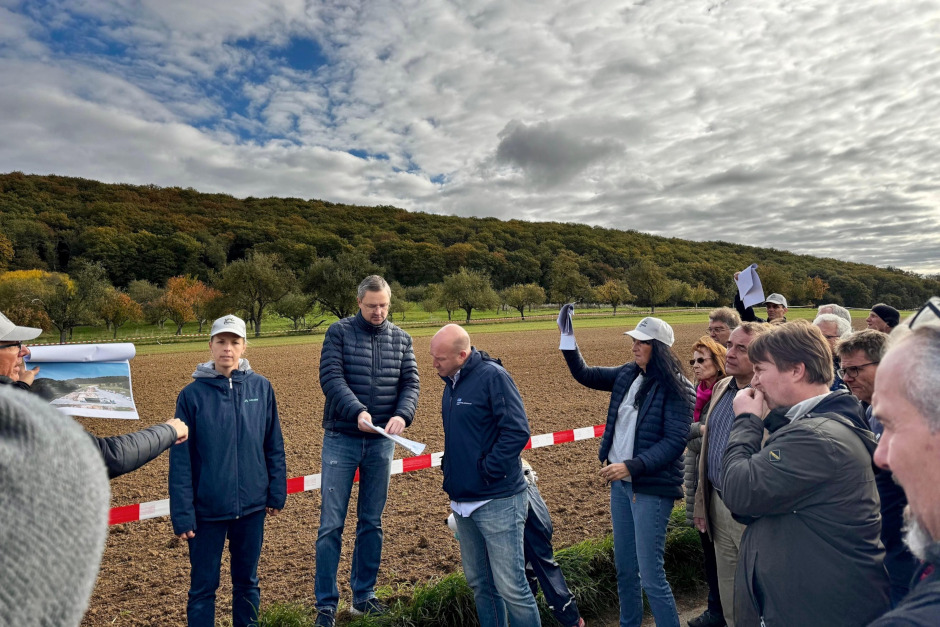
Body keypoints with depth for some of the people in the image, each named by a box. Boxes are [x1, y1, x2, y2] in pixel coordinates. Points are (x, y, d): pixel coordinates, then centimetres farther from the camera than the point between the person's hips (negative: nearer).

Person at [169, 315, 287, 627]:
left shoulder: (261, 388, -4)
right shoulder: (192, 394, -9)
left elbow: (274, 446, 3)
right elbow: (180, 460, -7)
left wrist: (276, 493, 3)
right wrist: (182, 514, -8)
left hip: (252, 505, 2)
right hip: (207, 508, -2)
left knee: (247, 581, 19)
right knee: (203, 587, 13)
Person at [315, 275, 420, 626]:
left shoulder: (401, 339, 5)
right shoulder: (339, 332, -4)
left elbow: (410, 383, -1)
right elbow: (330, 377, -14)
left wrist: (403, 415, -20)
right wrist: (358, 411, -29)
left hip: (381, 442, 3)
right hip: (341, 439, -3)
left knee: (372, 522, 13)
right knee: (331, 524, 3)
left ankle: (364, 595, 29)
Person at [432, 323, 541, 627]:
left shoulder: (493, 376, -14)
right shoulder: (451, 382, 10)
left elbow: (517, 431, -20)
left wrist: (487, 472, -17)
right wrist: (449, 466, 10)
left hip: (497, 502, -8)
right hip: (462, 500, 8)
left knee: (511, 587, 0)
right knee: (479, 584, 18)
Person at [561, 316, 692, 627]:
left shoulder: (676, 388, -14)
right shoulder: (628, 374, 3)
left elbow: (675, 441, -19)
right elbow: (584, 374, 11)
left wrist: (631, 466, -27)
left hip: (652, 487, -7)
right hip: (620, 482, 7)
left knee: (650, 574, -2)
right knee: (624, 567, 19)